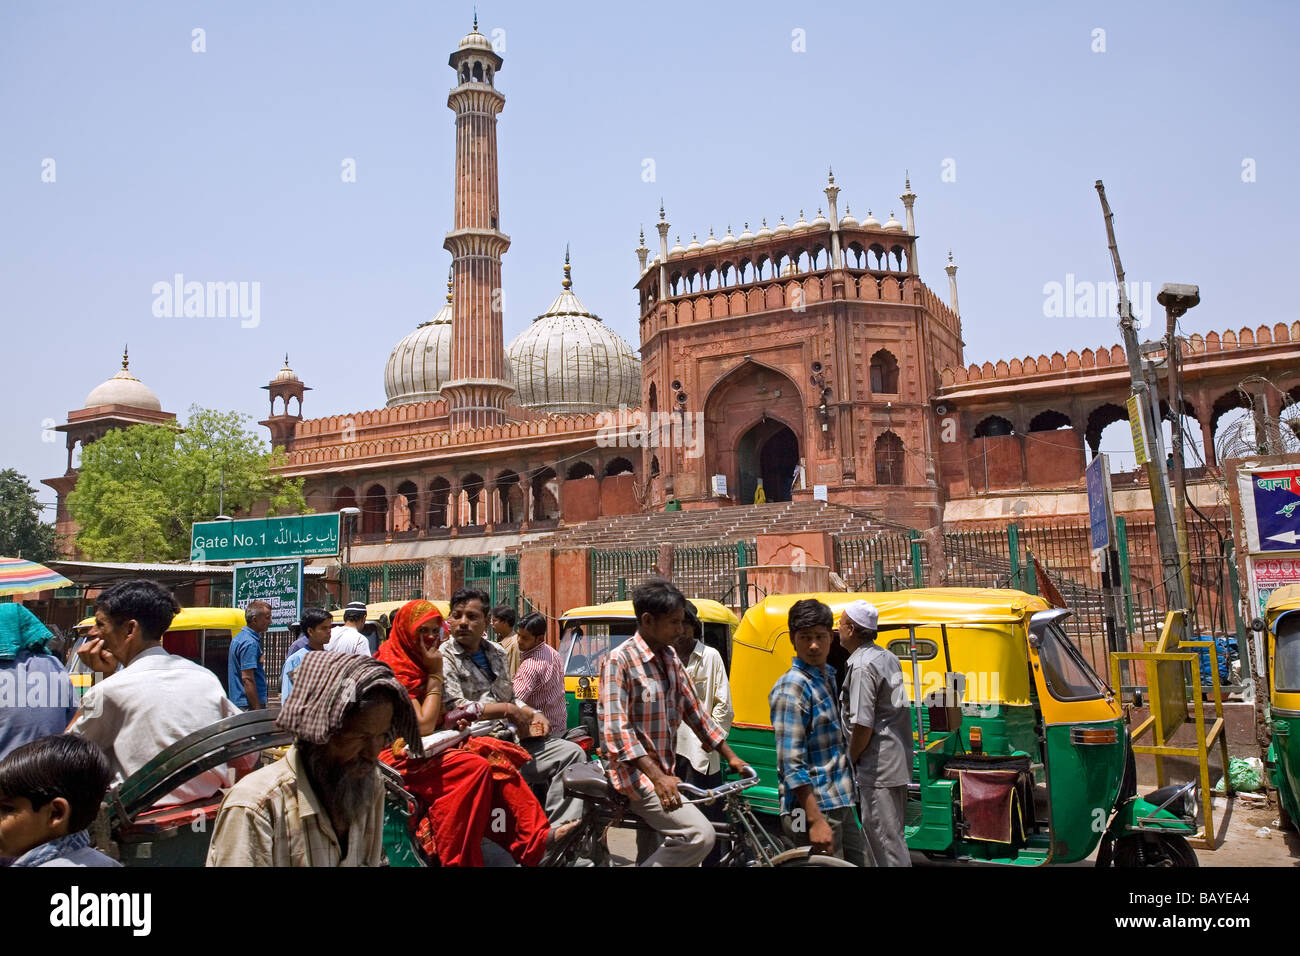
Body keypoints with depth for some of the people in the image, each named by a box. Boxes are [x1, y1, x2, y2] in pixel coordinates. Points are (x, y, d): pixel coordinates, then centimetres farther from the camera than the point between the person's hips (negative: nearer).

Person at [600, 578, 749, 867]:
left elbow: (693, 710, 14)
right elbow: (616, 729, -23)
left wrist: (730, 756, 10)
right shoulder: (620, 661, -16)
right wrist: (658, 777, -31)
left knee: (651, 852, 16)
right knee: (700, 835, -21)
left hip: (662, 772, 8)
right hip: (637, 775, -8)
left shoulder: (670, 659, 8)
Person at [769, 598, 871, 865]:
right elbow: (791, 765, -21)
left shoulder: (828, 676, 10)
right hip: (814, 807, -9)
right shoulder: (791, 688, -17)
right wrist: (815, 820, -23)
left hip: (840, 805, 9)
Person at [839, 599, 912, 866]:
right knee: (893, 835, 19)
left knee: (885, 838, -3)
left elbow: (863, 724, -23)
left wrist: (850, 760, -9)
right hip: (899, 762, 10)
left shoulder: (862, 666, -19)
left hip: (877, 767, -10)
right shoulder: (887, 657, 11)